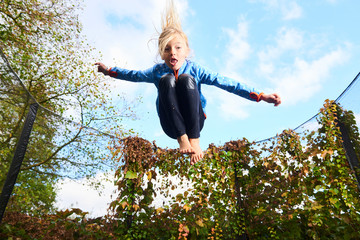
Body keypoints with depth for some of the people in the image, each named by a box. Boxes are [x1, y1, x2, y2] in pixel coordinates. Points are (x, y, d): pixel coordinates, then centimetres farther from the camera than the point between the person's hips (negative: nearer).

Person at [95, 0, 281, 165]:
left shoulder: (194, 69, -5)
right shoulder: (158, 71, 2)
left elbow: (223, 82, -12)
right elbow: (134, 75, 18)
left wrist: (260, 96, -18)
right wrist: (109, 71, 23)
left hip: (195, 123, -1)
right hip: (171, 126, 1)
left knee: (186, 79, -26)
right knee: (167, 80, -24)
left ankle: (194, 140, -28)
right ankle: (182, 138, -28)